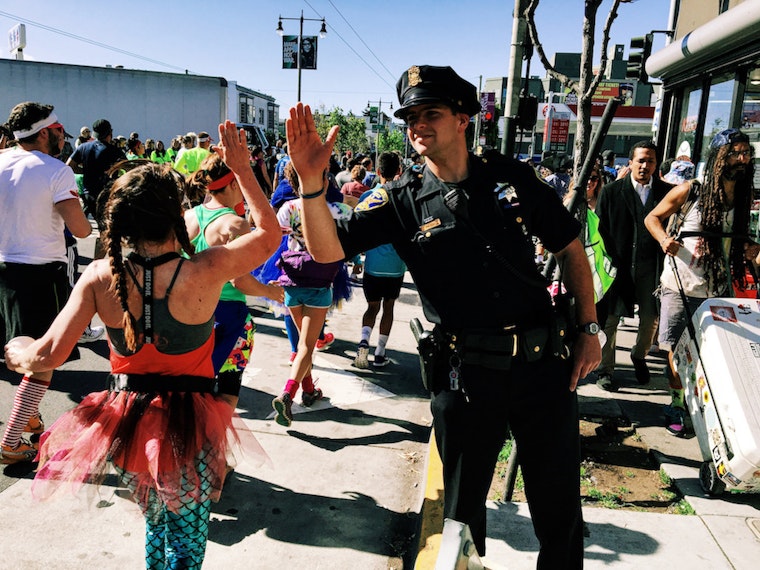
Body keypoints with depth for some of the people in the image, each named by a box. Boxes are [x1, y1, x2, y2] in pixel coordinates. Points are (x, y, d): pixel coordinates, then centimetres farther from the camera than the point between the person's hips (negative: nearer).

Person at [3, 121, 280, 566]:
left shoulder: (101, 277, -14)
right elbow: (270, 232, -5)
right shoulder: (206, 271, -21)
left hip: (125, 424, 4)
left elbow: (48, 355, -12)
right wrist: (243, 169, 1)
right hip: (188, 426, -4)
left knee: (157, 522, 32)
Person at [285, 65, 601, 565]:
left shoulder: (513, 178, 2)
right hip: (464, 375, -1)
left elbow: (570, 247, 10)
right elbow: (327, 248, -14)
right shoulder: (403, 201, -2)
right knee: (462, 509, 16)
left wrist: (590, 330, 4)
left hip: (543, 364, 2)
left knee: (560, 506, 15)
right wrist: (311, 180, -30)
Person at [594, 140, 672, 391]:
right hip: (618, 265, -2)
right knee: (610, 318, 2)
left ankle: (639, 356, 38)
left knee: (651, 319, 12)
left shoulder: (666, 192, 4)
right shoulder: (611, 191, 0)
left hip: (650, 267, 2)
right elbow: (599, 229, 1)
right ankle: (606, 369, 14)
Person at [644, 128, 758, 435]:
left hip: (718, 290, 4)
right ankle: (677, 404, 20)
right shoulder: (690, 191, -7)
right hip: (680, 286, -3)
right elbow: (652, 218, 3)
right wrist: (664, 238, -17)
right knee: (677, 351, 2)